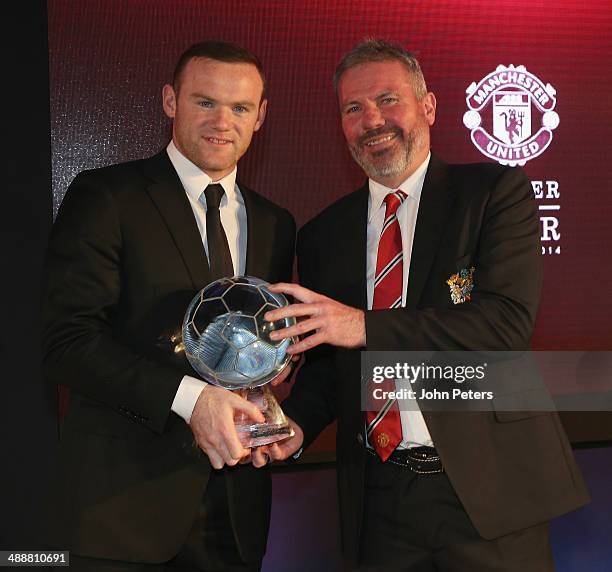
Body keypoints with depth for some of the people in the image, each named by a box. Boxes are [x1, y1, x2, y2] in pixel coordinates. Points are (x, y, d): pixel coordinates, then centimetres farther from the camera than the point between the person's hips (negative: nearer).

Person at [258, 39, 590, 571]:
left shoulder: (495, 190, -4)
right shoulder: (323, 234, 8)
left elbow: (509, 320, -18)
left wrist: (366, 326, -25)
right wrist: (297, 424, -7)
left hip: (489, 487, -3)